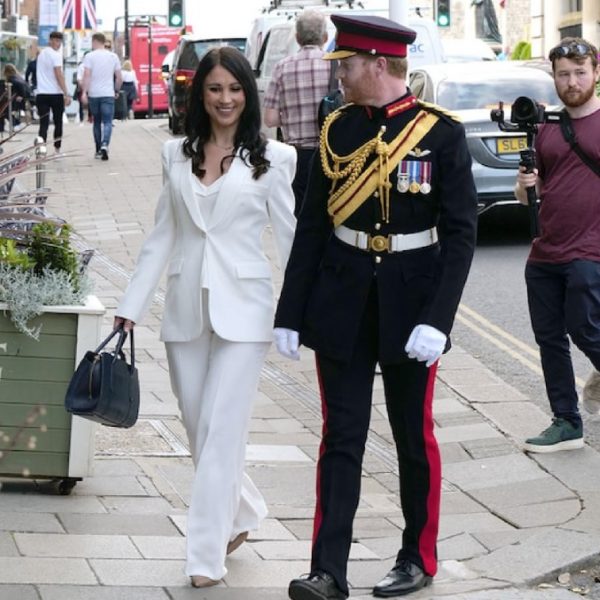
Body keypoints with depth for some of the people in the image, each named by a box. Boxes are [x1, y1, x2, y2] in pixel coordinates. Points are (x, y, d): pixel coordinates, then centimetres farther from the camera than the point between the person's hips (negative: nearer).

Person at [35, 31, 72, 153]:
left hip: (41, 94, 5)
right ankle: (57, 149, 18)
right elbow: (59, 75, -15)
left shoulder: (41, 54, 16)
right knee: (58, 123, 11)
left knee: (43, 123, -2)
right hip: (55, 94, -5)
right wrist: (67, 94, -17)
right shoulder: (55, 55, -8)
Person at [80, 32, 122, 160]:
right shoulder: (113, 56, 6)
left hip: (93, 94, 0)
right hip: (108, 94, 0)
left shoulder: (89, 56, -3)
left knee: (97, 122, 13)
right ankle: (104, 145, -28)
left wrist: (84, 92, -15)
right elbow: (119, 77, 7)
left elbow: (87, 75, -12)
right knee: (107, 122, -5)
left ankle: (98, 150, 19)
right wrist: (116, 91, 21)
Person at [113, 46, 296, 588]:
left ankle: (207, 554, 1)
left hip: (242, 309, -4)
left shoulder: (271, 158, -2)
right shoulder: (177, 154, 8)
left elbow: (291, 237, -1)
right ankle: (243, 513, 35)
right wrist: (131, 307, 9)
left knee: (222, 429, -6)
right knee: (198, 429, 11)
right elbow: (162, 236, 12)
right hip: (186, 308, 4)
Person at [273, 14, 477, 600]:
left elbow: (461, 233, -9)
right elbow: (312, 225, 5)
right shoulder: (338, 129, 3)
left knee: (414, 436, 10)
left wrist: (437, 319, -17)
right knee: (341, 438, 3)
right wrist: (290, 312, 2)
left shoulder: (441, 133, -8)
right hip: (342, 303, 3)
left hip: (410, 302, -3)